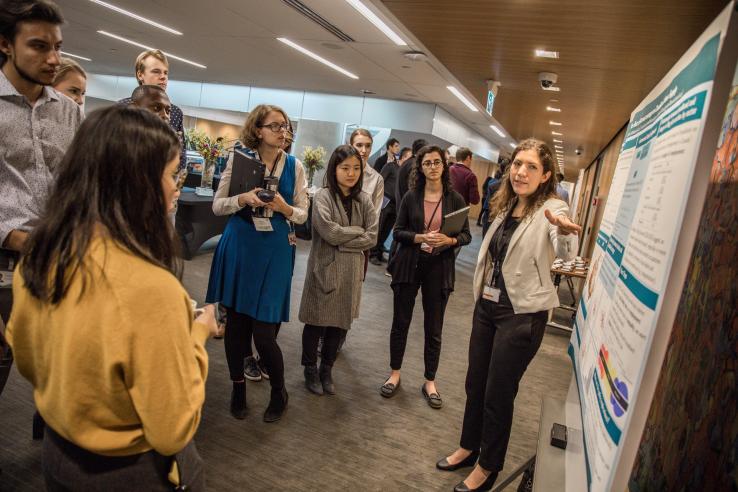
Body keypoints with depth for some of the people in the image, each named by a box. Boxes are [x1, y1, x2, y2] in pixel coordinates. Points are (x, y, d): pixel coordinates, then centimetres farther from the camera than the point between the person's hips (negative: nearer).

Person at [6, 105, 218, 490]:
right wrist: (198, 333, -14)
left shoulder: (39, 256, -11)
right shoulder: (149, 287, -34)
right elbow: (172, 431, -24)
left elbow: (26, 362, 6)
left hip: (57, 453, 6)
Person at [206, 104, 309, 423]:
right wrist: (243, 199, -18)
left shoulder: (294, 166, 2)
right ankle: (238, 387, 32)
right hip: (238, 246, 1)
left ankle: (279, 392, 22)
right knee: (235, 322, 9)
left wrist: (284, 208, -16)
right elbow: (217, 206, 1)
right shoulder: (238, 159, 0)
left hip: (276, 250, -1)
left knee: (264, 331, -3)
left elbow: (303, 215, 5)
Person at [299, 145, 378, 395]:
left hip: (351, 270, 4)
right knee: (316, 322, 9)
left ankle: (326, 370, 33)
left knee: (340, 323, 13)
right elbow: (330, 232, -19)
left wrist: (342, 242, -12)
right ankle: (310, 370, 29)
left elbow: (372, 237, -3)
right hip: (324, 268, -4)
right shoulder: (323, 196, -8)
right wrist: (357, 231, -8)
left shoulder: (364, 200, 3)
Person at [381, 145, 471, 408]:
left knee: (434, 329, 7)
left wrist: (449, 240, -19)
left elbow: (466, 235, 1)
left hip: (439, 268, 0)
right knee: (401, 322, 9)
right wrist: (420, 237, -18)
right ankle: (395, 374, 28)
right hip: (409, 265, 1)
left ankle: (430, 382, 24)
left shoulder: (455, 199, 0)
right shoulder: (411, 196, 1)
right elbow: (398, 231, -1)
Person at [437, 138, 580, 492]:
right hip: (487, 306, 7)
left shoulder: (552, 209, -15)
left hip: (522, 314, -7)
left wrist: (565, 231, -57)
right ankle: (469, 448, 40)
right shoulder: (506, 206, 6)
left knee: (498, 394, 6)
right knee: (475, 383, 18)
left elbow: (565, 253, -35)